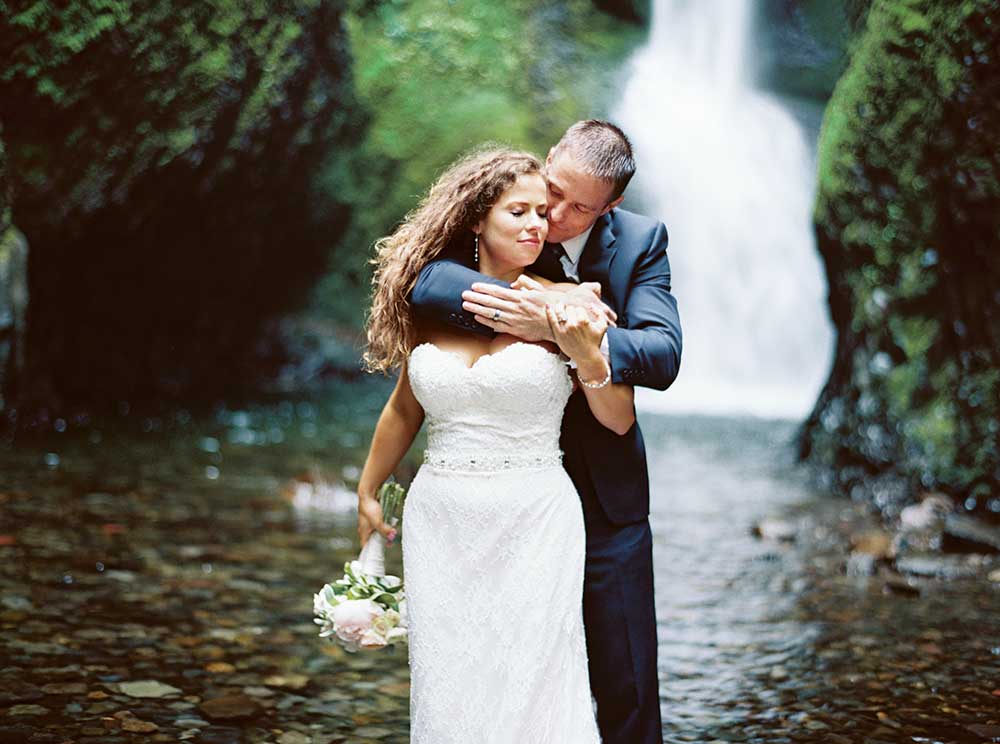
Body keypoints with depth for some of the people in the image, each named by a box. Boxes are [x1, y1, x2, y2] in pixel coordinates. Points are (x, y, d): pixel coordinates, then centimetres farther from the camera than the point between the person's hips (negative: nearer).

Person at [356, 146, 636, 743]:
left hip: (534, 522, -2)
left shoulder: (568, 305, -3)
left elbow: (619, 421, 0)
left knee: (532, 690, 1)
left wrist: (586, 354, -17)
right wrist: (368, 493, 27)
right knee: (448, 691, 8)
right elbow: (405, 408, 18)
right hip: (440, 522, 3)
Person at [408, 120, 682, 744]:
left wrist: (558, 328, -31)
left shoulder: (640, 241, -5)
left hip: (605, 491, 0)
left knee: (627, 682, 7)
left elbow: (663, 355, -16)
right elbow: (427, 281, -25)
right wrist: (561, 307, -32)